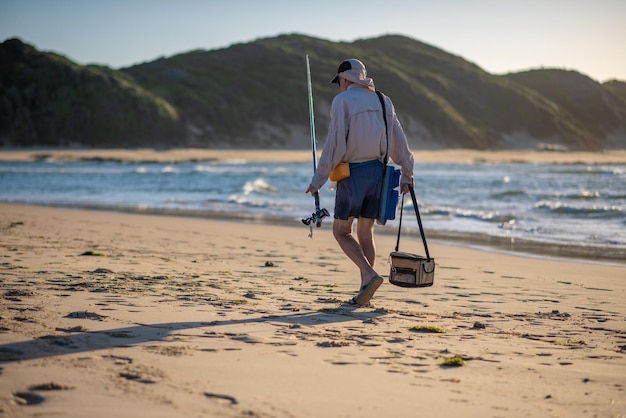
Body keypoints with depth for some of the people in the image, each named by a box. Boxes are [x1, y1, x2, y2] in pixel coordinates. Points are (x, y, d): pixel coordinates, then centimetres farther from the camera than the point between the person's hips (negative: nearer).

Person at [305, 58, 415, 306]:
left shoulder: (342, 101, -6)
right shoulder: (383, 101, 11)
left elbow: (335, 144, -14)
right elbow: (399, 141, 13)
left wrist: (318, 180, -10)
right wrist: (406, 175, 23)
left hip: (353, 174, -6)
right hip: (377, 172, 6)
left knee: (341, 231, 6)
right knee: (365, 232, 13)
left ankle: (370, 275, -12)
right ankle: (364, 292, 11)